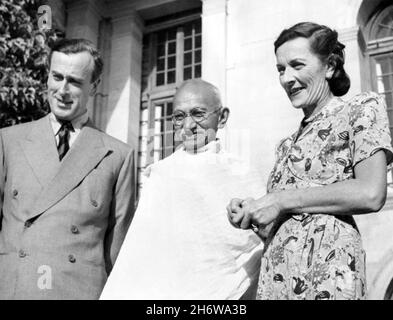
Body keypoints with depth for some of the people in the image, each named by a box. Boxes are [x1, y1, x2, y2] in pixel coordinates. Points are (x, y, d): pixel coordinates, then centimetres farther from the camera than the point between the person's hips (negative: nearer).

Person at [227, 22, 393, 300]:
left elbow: (371, 195, -12)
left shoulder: (361, 109, 2)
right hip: (276, 274, 6)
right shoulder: (288, 144, 21)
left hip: (326, 267, -6)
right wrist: (250, 213, 0)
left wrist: (282, 201, -10)